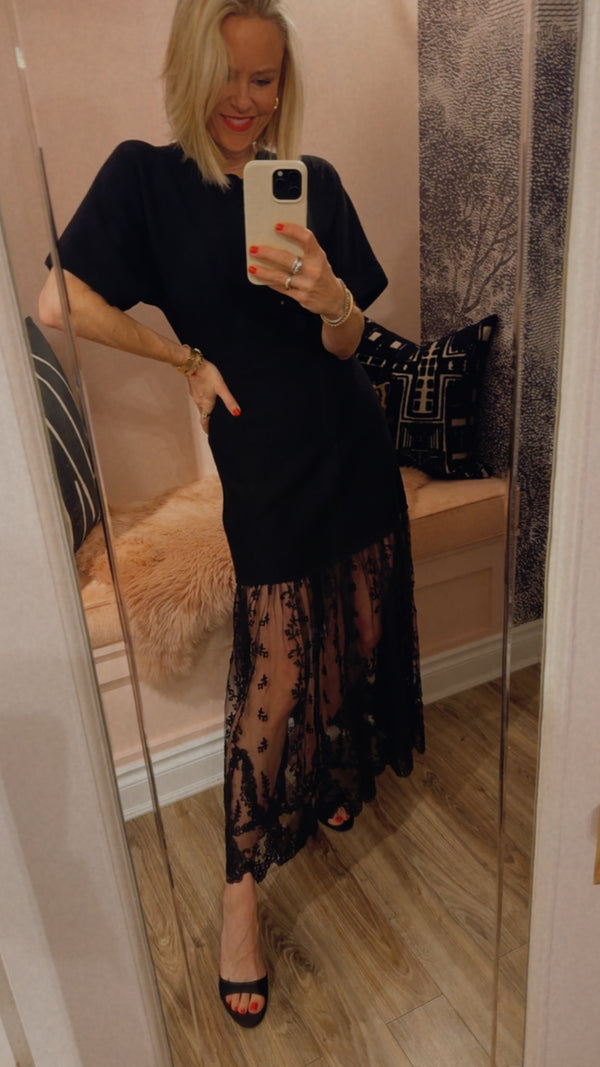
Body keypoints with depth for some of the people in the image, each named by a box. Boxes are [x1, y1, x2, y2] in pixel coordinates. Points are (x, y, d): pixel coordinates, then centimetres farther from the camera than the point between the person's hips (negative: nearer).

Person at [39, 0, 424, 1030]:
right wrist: (189, 358, -7)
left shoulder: (315, 182, 6)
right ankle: (240, 892, 17)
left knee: (362, 634, 13)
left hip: (353, 450, 4)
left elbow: (346, 344, 1)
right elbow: (62, 303, -11)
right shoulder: (146, 176, -2)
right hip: (263, 466, -4)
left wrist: (331, 300, -21)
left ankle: (340, 772, 44)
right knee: (275, 676, -2)